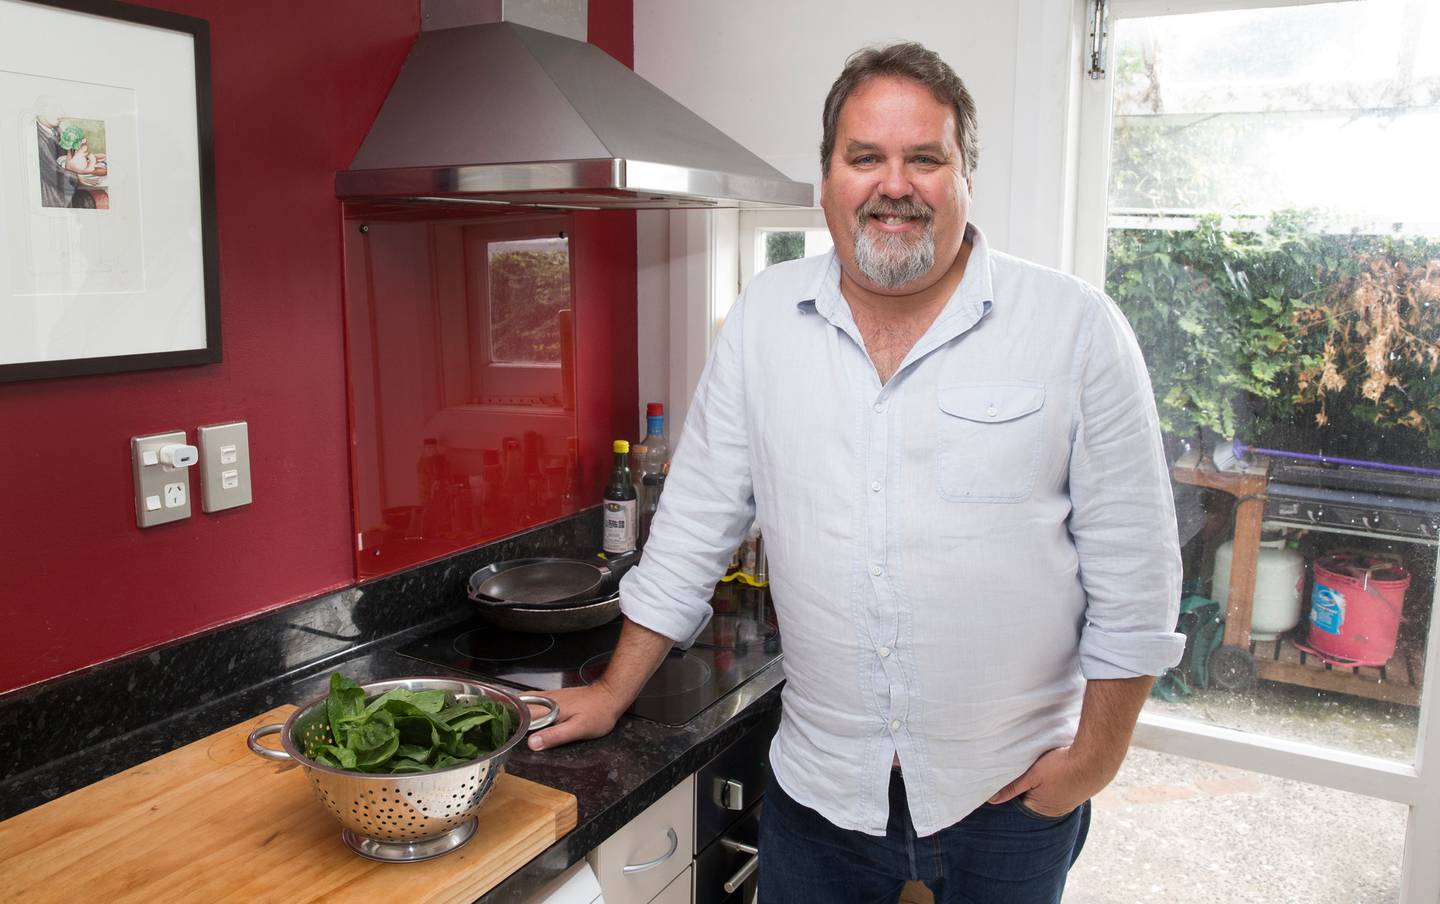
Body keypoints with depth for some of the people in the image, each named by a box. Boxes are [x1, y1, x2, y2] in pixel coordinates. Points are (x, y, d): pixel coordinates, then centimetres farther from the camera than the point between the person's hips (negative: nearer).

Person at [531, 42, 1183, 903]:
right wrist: (614, 694, 5)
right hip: (819, 783, 2)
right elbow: (695, 524, 3)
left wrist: (1099, 750, -4)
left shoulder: (1077, 327, -9)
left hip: (1013, 790, -1)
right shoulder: (762, 318, -2)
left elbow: (1132, 565, -5)